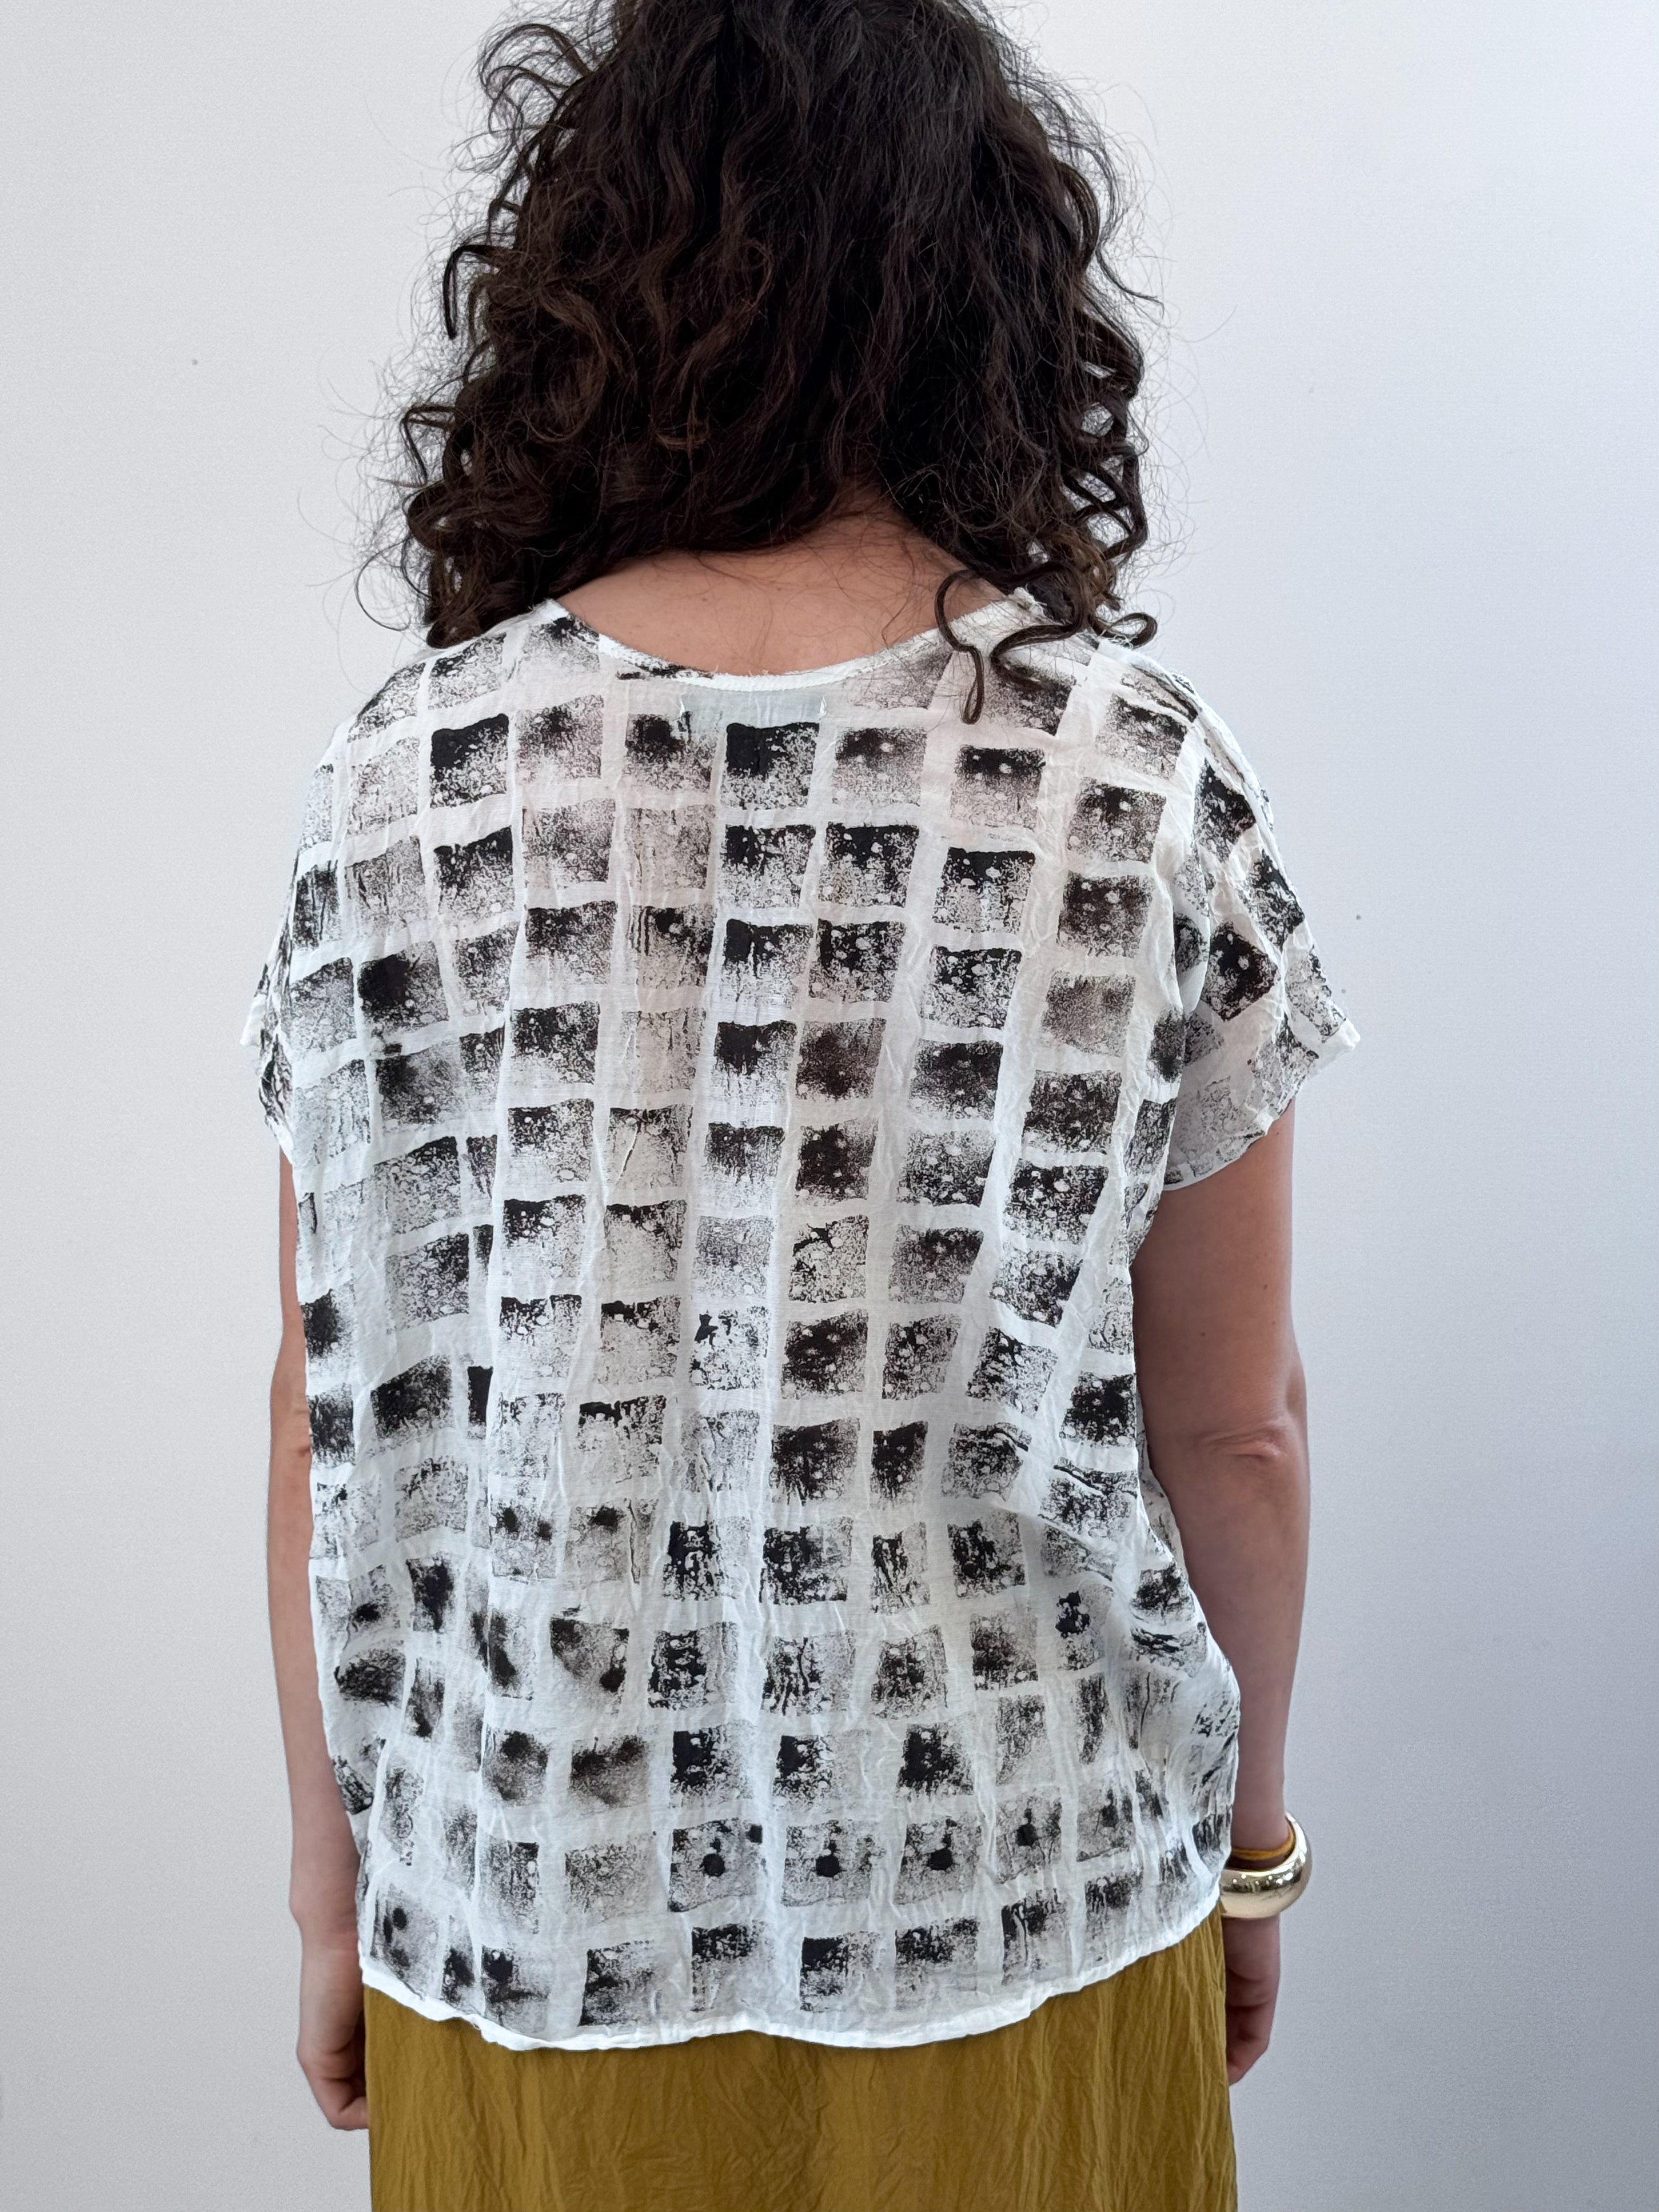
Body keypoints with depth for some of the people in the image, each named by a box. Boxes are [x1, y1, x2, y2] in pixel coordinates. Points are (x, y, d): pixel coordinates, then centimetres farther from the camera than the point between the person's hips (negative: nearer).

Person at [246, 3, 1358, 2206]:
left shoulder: (407, 783, -13)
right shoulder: (1148, 777, -14)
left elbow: (334, 1418, -7)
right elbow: (1236, 1425, -7)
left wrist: (332, 1874, 8)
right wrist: (1252, 1836, 10)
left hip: (533, 1923, 1)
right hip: (1028, 1902, 0)